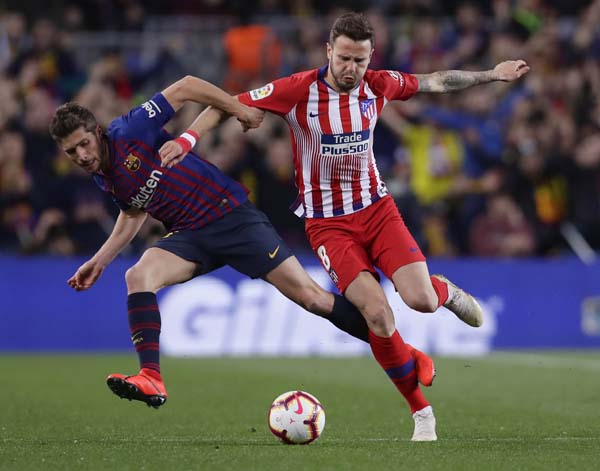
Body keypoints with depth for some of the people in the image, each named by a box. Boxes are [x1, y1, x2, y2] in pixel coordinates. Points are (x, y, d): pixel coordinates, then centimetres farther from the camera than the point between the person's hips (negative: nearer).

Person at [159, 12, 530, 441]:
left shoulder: (378, 85, -5)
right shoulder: (299, 90, -16)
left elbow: (435, 82, 13)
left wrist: (492, 75, 20)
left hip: (376, 208, 3)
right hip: (328, 223, -3)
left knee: (422, 301, -16)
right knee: (378, 315, -19)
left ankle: (446, 291, 25)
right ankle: (422, 412, -1)